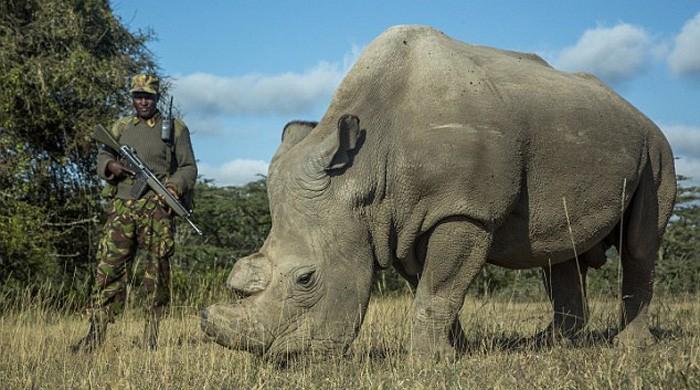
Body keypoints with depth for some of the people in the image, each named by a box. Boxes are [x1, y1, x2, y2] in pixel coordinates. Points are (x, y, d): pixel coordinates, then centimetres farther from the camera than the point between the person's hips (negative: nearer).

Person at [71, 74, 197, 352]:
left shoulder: (175, 129, 10)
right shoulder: (120, 128, 19)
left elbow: (189, 168, 7)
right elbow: (102, 156, 13)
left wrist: (175, 186, -13)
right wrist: (111, 166, -11)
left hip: (157, 208, -2)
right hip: (122, 207, 2)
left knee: (157, 273, -2)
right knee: (108, 269, -4)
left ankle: (151, 339, 5)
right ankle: (95, 335, -3)